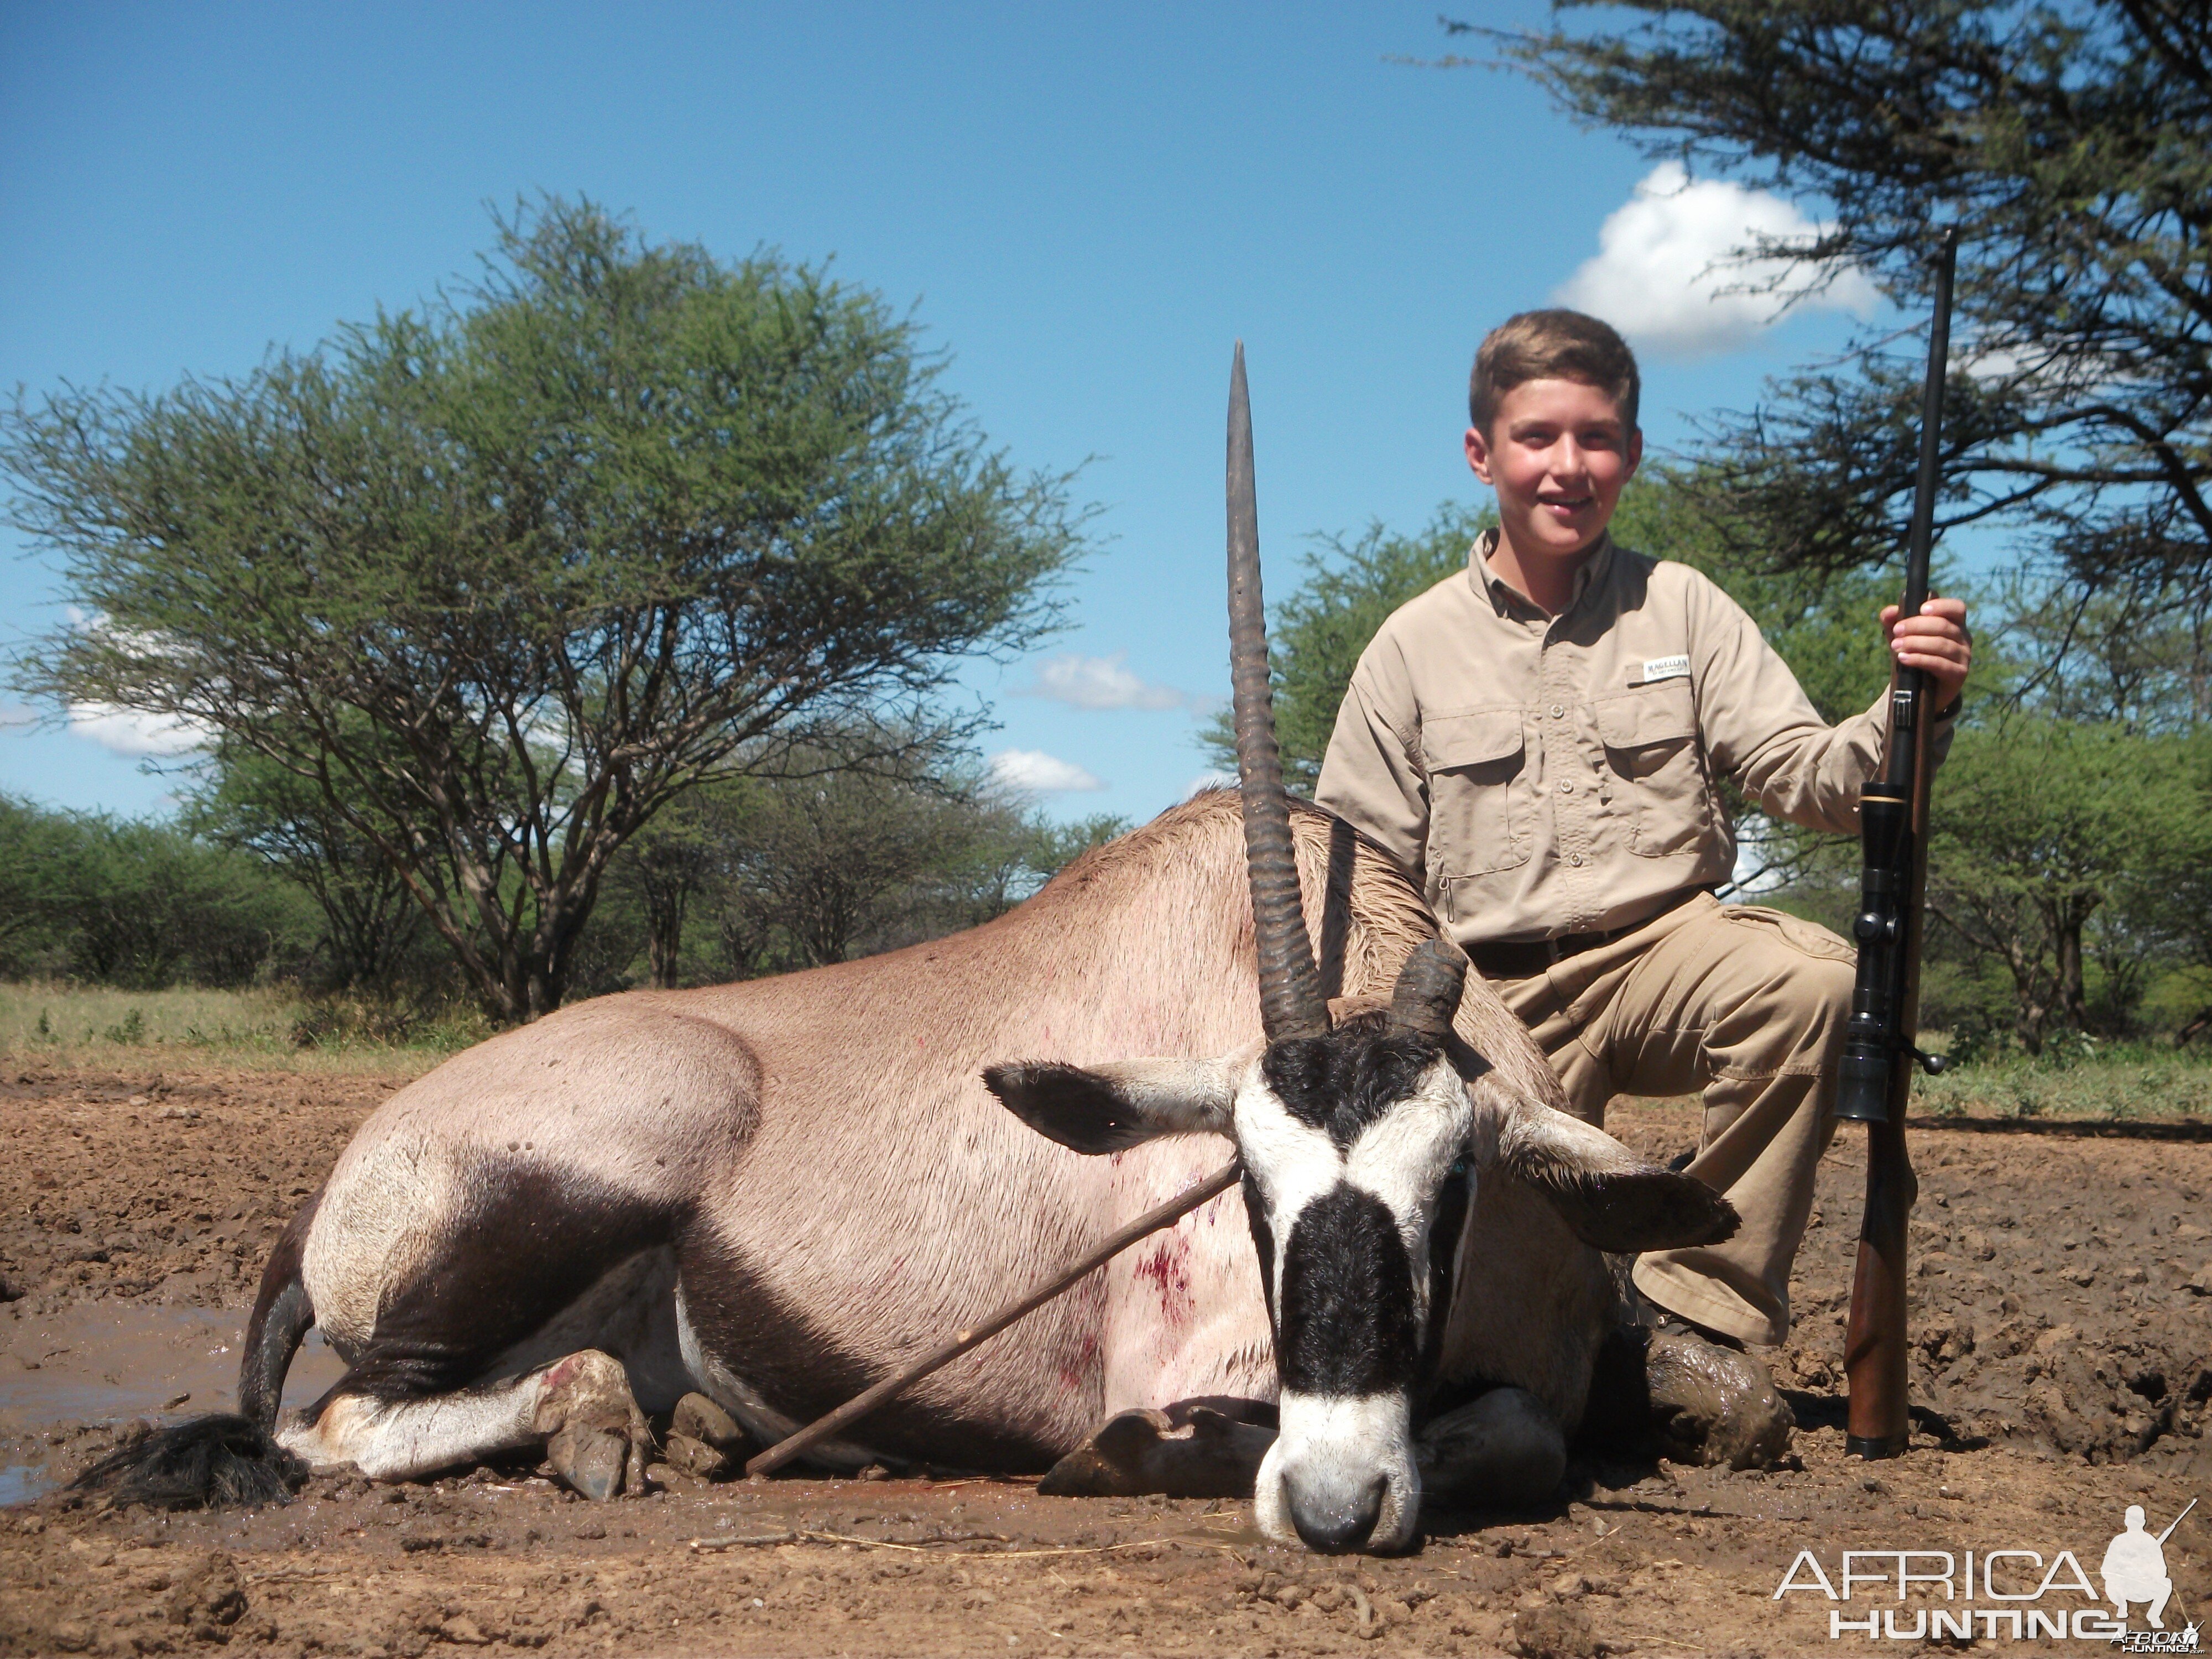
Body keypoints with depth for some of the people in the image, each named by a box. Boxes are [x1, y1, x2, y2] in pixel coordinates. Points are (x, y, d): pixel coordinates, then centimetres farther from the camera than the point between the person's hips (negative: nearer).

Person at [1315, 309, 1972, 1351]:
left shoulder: (1680, 607, 6)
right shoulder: (1416, 645, 5)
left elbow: (1811, 780, -2)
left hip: (1668, 944, 0)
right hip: (1505, 996, 0)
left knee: (1813, 979, -32)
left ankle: (1697, 1307, -21)